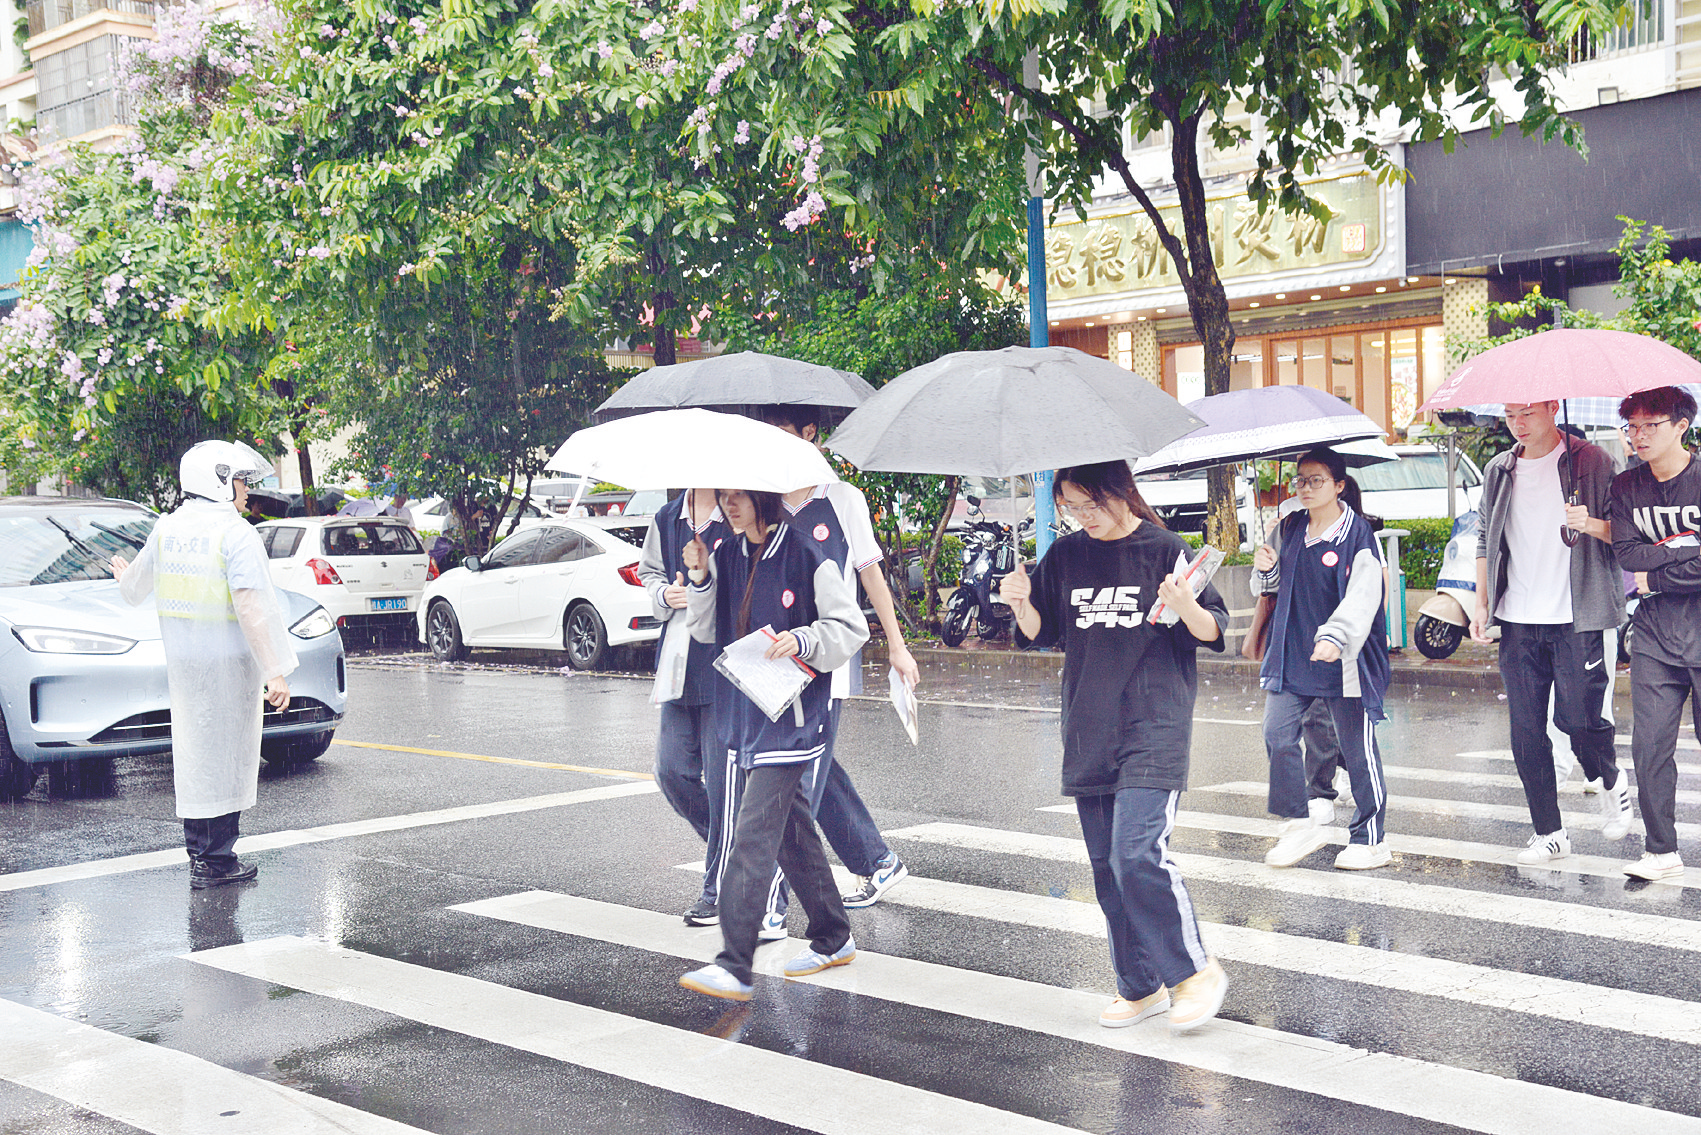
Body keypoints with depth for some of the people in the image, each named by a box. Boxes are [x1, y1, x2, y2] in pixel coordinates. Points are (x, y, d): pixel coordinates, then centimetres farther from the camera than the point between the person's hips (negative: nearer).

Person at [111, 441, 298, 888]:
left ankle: (199, 852, 22)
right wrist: (275, 671, -21)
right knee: (224, 757, 0)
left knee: (193, 752, 15)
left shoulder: (166, 529, 7)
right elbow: (252, 608, -22)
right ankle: (216, 862, 3)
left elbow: (136, 586, 22)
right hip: (227, 664, -7)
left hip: (181, 661, 7)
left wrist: (123, 576, 47)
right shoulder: (236, 534, -14)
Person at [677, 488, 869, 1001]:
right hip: (743, 714, 7)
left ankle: (735, 968, -12)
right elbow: (706, 630, 13)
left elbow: (852, 627, -6)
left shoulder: (806, 558, -11)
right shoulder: (726, 556, 9)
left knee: (753, 835, -12)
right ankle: (833, 939, 30)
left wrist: (804, 640, -23)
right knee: (792, 831, 16)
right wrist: (700, 578, -3)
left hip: (790, 719, -7)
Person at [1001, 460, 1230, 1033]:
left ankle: (1197, 971, 1)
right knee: (1107, 867, 7)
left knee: (1138, 854, -16)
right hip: (1088, 732, 5)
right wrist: (1021, 603, -5)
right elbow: (1042, 633, 16)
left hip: (1153, 727, -5)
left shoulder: (1163, 549, -4)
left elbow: (1214, 632, -3)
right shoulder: (1064, 556, 9)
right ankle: (1140, 987, 19)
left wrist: (1187, 607, -24)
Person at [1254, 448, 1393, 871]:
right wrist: (1265, 568, -1)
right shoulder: (1289, 530, 10)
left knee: (1357, 747, 0)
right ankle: (1300, 823, 15)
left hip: (1345, 659, -6)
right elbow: (1272, 586, 22)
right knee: (1277, 735, 1)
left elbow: (1363, 596, -18)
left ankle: (1369, 839, 12)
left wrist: (1335, 635, -33)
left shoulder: (1358, 535, -9)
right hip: (1292, 654, 6)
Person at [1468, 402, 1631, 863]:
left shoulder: (1591, 462, -1)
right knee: (1526, 731, 2)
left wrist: (1592, 525, -22)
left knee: (1578, 717, -8)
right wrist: (1482, 604, 10)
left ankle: (1612, 782, 25)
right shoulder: (1498, 471, 12)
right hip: (1518, 622, 4)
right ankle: (1549, 833, 12)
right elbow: (1486, 539, 19)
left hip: (1579, 620, -4)